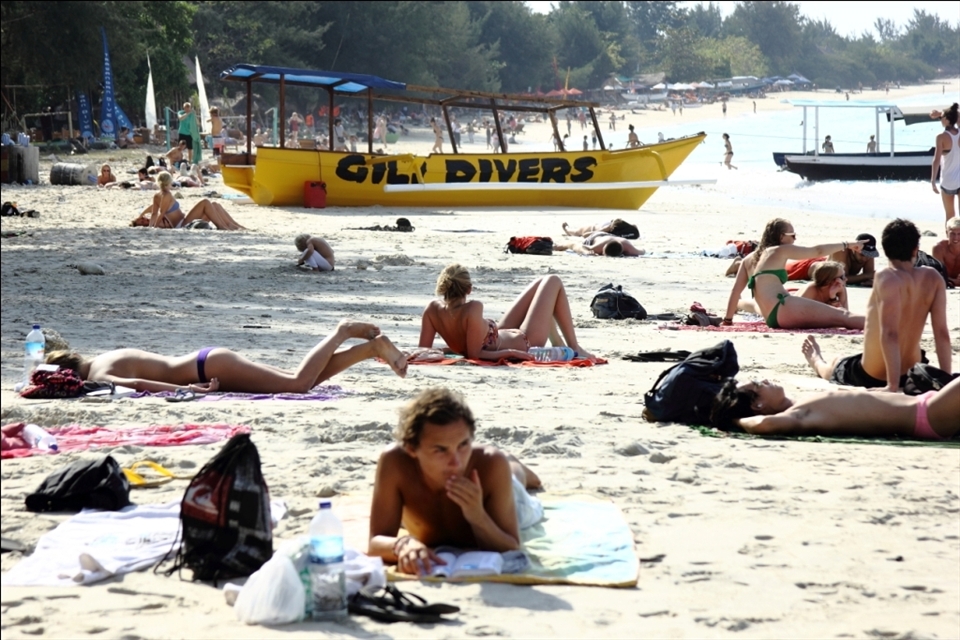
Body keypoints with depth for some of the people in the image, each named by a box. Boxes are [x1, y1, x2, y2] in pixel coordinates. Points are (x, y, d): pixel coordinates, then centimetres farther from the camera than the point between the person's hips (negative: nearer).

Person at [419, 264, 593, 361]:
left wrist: (456, 346, -9)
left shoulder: (433, 309, -21)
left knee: (540, 284, 26)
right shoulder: (473, 309, -40)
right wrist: (509, 353, -30)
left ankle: (559, 345, 41)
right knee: (553, 282, 11)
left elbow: (423, 351, -15)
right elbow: (475, 355, -37)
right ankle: (575, 348, 19)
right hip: (524, 344, -7)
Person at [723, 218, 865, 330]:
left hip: (773, 319, 8)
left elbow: (736, 290, 22)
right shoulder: (780, 251, 7)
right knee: (841, 316, -15)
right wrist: (847, 245, 21)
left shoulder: (749, 259, 25)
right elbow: (818, 251, 12)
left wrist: (728, 319, 28)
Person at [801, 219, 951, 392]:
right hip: (912, 375, 4)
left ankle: (817, 362, 66)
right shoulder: (933, 278, -10)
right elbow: (942, 333, -11)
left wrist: (893, 385, -32)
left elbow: (889, 333, -32)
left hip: (870, 378, -4)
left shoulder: (887, 278, -24)